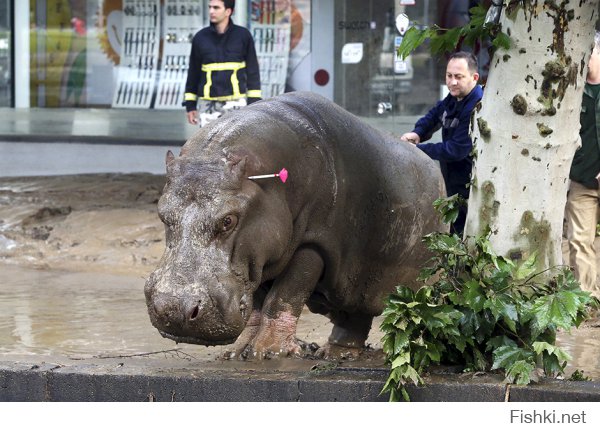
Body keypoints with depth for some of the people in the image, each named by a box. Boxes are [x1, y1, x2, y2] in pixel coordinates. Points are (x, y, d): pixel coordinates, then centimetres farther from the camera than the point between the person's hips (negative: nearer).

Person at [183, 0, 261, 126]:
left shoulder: (243, 36, 0)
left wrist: (254, 104, 0)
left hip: (235, 102, -2)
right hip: (209, 105, 2)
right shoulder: (200, 38, 5)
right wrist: (190, 105, 9)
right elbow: (193, 72, 11)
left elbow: (252, 71, 4)